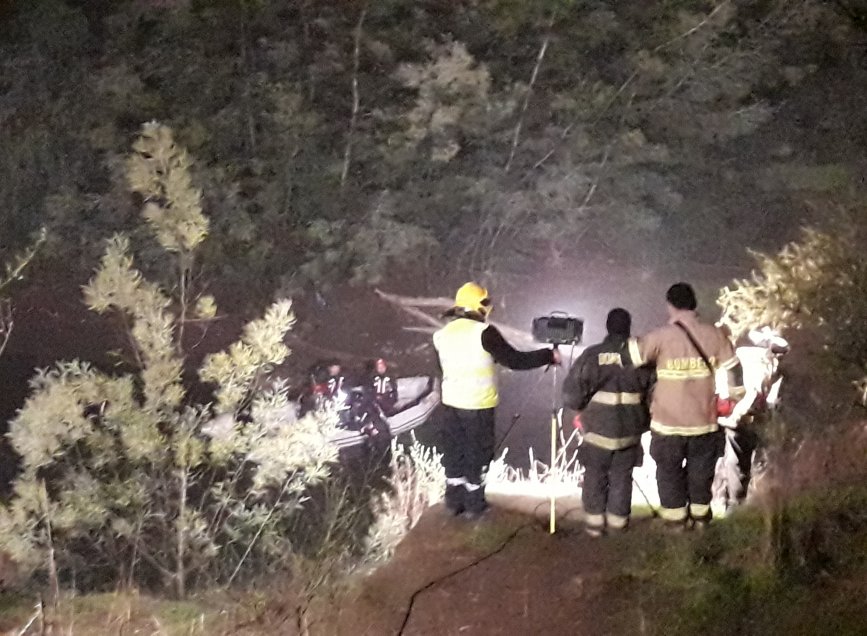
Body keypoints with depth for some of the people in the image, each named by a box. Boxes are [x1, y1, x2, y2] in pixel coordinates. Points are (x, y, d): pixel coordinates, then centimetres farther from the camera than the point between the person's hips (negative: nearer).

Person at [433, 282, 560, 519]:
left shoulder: (443, 335, 3)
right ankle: (474, 505, 16)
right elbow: (514, 360, -15)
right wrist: (549, 355, -5)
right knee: (477, 454, 7)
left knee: (454, 451, 16)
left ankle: (454, 501, 25)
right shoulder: (484, 332, -16)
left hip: (451, 402, 6)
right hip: (478, 405, -5)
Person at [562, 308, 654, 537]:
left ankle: (594, 521, 13)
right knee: (621, 476, 13)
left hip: (598, 428, -2)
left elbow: (573, 388, -10)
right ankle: (617, 520, 18)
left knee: (595, 475, 11)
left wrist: (575, 407, 11)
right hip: (629, 429, 2)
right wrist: (645, 418, 15)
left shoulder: (592, 355, -11)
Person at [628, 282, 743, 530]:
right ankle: (699, 515, 33)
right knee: (701, 470, 21)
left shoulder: (661, 336, -15)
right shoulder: (714, 335, -6)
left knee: (670, 471, 17)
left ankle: (676, 517, 26)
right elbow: (733, 368, 1)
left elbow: (630, 355, -14)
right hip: (704, 420, 2)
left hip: (668, 422, -2)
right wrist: (736, 394, 17)